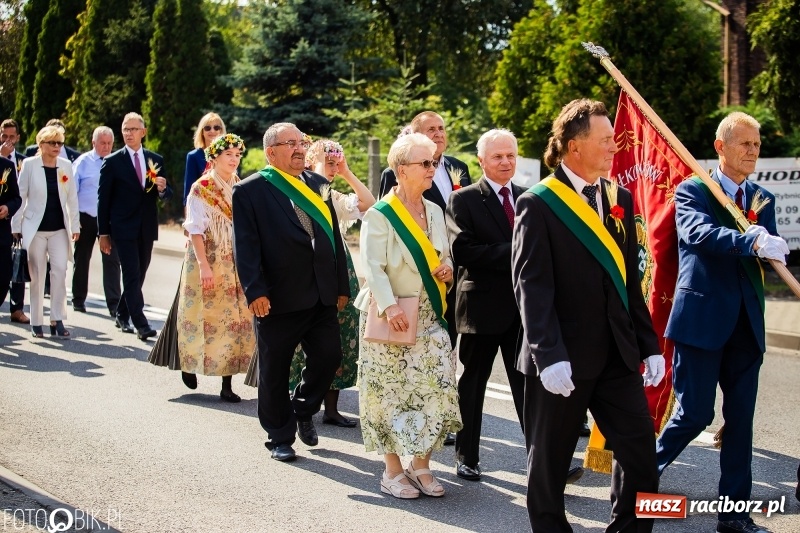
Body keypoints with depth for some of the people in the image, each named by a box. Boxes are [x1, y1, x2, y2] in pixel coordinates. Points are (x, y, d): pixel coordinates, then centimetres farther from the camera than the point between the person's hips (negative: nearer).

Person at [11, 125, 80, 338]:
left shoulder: (66, 166, 5)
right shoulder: (29, 165, -2)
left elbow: (72, 197, 8)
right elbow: (20, 196, -1)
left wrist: (75, 225, 5)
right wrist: (16, 226, -2)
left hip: (59, 228, 2)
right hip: (35, 228, -2)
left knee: (60, 271, -7)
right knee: (37, 275, 3)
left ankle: (57, 320, -1)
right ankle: (36, 322, 12)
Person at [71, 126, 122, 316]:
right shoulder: (83, 162, -1)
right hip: (86, 218, 0)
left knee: (112, 260, -7)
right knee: (81, 259, 12)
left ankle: (114, 304, -6)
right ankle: (78, 300, 27)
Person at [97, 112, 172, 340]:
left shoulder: (156, 160, 8)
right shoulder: (112, 162, -2)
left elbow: (167, 195, 12)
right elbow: (103, 199, -1)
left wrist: (162, 189, -13)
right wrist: (103, 233, -3)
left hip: (147, 228, 4)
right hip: (123, 228, -4)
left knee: (138, 275, 11)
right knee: (132, 275, -9)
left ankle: (122, 315, 27)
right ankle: (141, 323, -12)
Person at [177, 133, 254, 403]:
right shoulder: (201, 188, -5)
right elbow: (195, 229, -11)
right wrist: (204, 265, -20)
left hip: (237, 264, 4)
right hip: (209, 263, -4)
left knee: (235, 320, 0)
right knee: (206, 317, 1)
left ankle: (227, 383, 3)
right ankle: (189, 365, 25)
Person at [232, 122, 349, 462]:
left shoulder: (318, 184, 12)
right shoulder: (250, 191, -4)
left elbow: (333, 237, 13)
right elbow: (245, 246, -10)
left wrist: (341, 286, 10)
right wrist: (255, 291, -18)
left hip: (322, 295, 5)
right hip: (278, 299, -4)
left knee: (329, 357, 3)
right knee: (275, 371, 6)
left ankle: (302, 410, 30)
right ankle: (280, 437, 21)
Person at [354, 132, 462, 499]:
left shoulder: (435, 212, 11)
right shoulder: (379, 215, -9)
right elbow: (373, 267, -16)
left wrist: (448, 270, -2)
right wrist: (389, 306, -29)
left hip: (430, 317, 6)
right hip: (392, 317, -6)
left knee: (435, 387, 0)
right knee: (392, 390, -1)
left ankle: (421, 465, 13)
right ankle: (393, 470, 10)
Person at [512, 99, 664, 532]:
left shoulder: (620, 199, 10)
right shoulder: (538, 204, -8)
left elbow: (630, 280, 14)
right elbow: (531, 286, -15)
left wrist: (649, 345, 10)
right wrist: (548, 356, -23)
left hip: (618, 354, 5)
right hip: (563, 360, -5)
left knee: (640, 450, 3)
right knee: (549, 460, 6)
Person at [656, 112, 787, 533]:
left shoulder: (762, 200, 14)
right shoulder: (692, 191, -4)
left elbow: (770, 254, 5)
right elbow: (700, 232, -24)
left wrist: (771, 248, -19)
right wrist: (752, 242, -40)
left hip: (745, 324, 5)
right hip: (702, 320, -5)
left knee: (741, 419, 7)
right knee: (695, 414, -3)